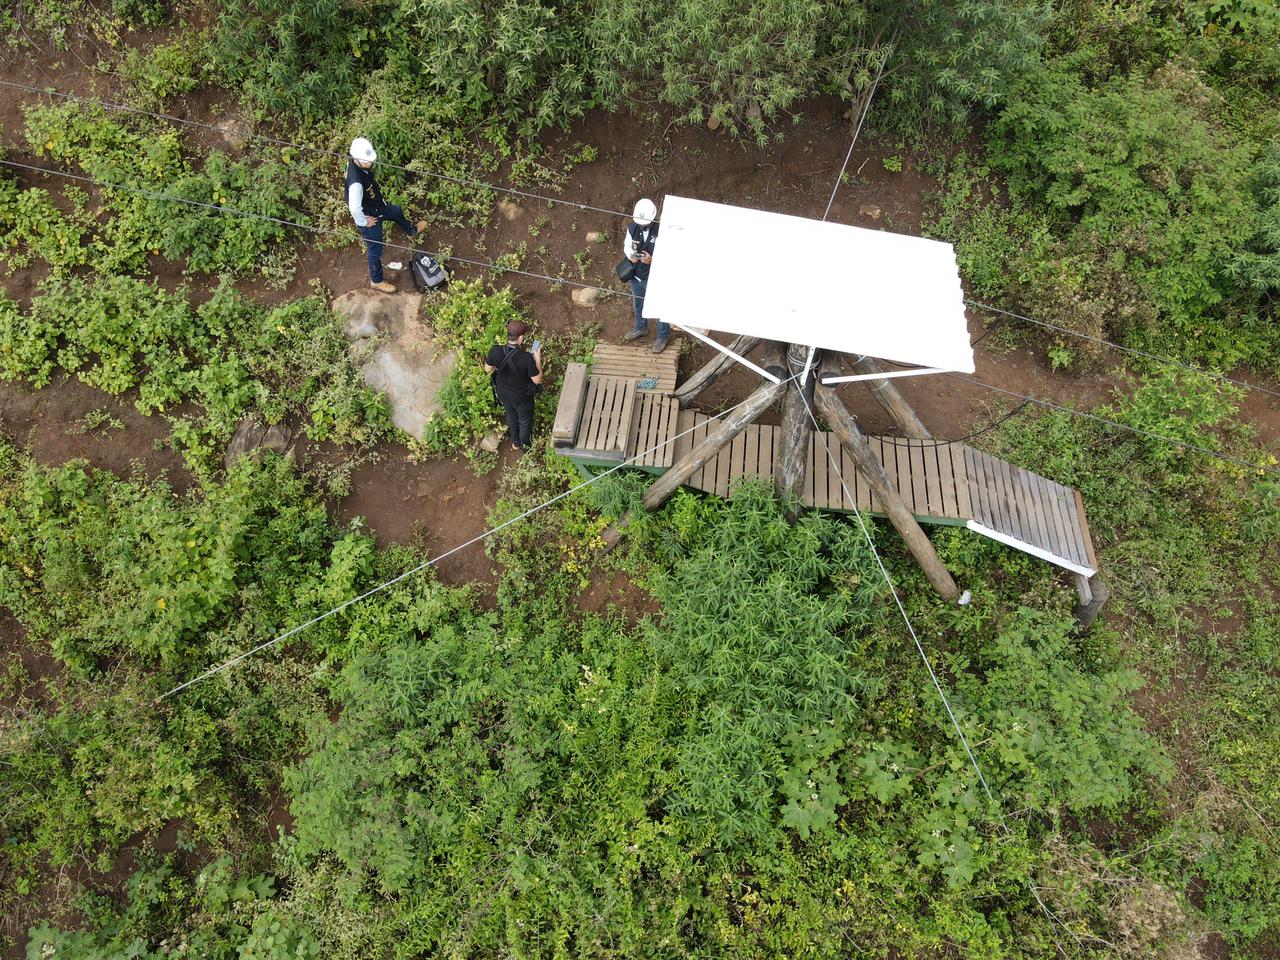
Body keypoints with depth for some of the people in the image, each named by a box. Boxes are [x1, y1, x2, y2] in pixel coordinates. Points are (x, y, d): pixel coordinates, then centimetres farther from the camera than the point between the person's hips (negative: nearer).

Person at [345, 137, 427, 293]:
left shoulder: (361, 163, -15)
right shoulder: (356, 182, -43)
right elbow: (354, 208, -42)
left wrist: (379, 197, 13)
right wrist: (363, 222, -23)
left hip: (378, 206, 9)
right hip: (370, 217, -9)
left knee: (397, 212, 34)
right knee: (375, 251, 11)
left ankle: (411, 231, 68)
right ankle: (376, 281, 36)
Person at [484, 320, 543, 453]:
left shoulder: (495, 351, -27)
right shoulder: (527, 358, -38)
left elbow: (487, 369, -7)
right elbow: (537, 380, -22)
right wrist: (538, 360, -11)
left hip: (503, 394, 4)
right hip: (522, 397, -4)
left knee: (511, 415, 34)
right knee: (525, 421, 27)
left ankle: (515, 442, 58)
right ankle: (524, 446, 51)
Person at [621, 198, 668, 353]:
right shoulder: (632, 228, -11)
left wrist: (653, 260, -36)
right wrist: (631, 256, -19)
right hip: (636, 276, 5)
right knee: (638, 304, 27)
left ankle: (663, 337, 35)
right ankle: (640, 328, 54)